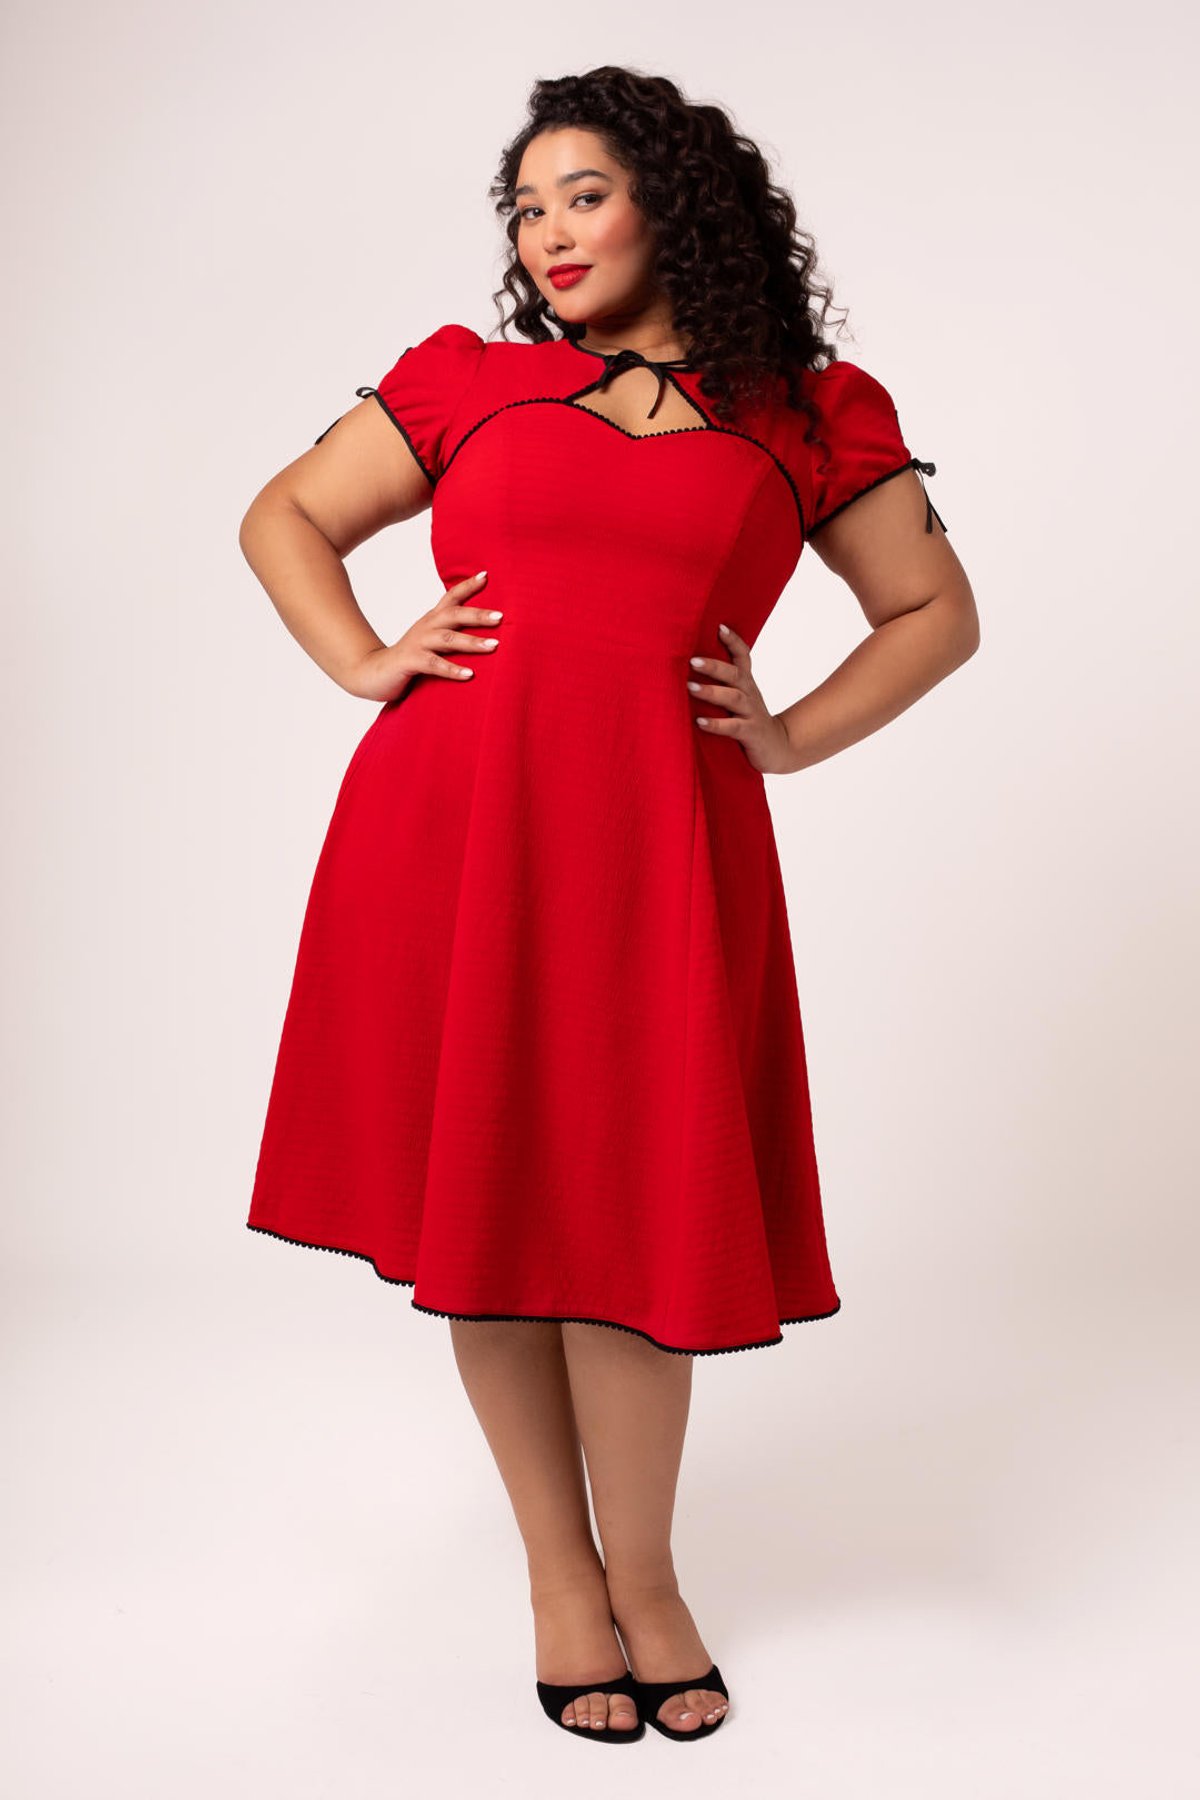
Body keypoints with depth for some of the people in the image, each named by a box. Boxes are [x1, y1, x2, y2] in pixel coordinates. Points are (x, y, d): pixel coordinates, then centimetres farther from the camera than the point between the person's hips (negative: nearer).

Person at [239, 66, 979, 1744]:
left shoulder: (808, 415, 12)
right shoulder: (465, 382, 14)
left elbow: (936, 612, 18)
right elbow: (284, 516, 22)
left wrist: (793, 736, 5)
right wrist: (365, 663, 6)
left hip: (656, 833, -1)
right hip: (451, 817, 1)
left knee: (636, 1207, 0)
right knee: (480, 1195, 4)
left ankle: (641, 1573, 22)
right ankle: (558, 1571, 21)